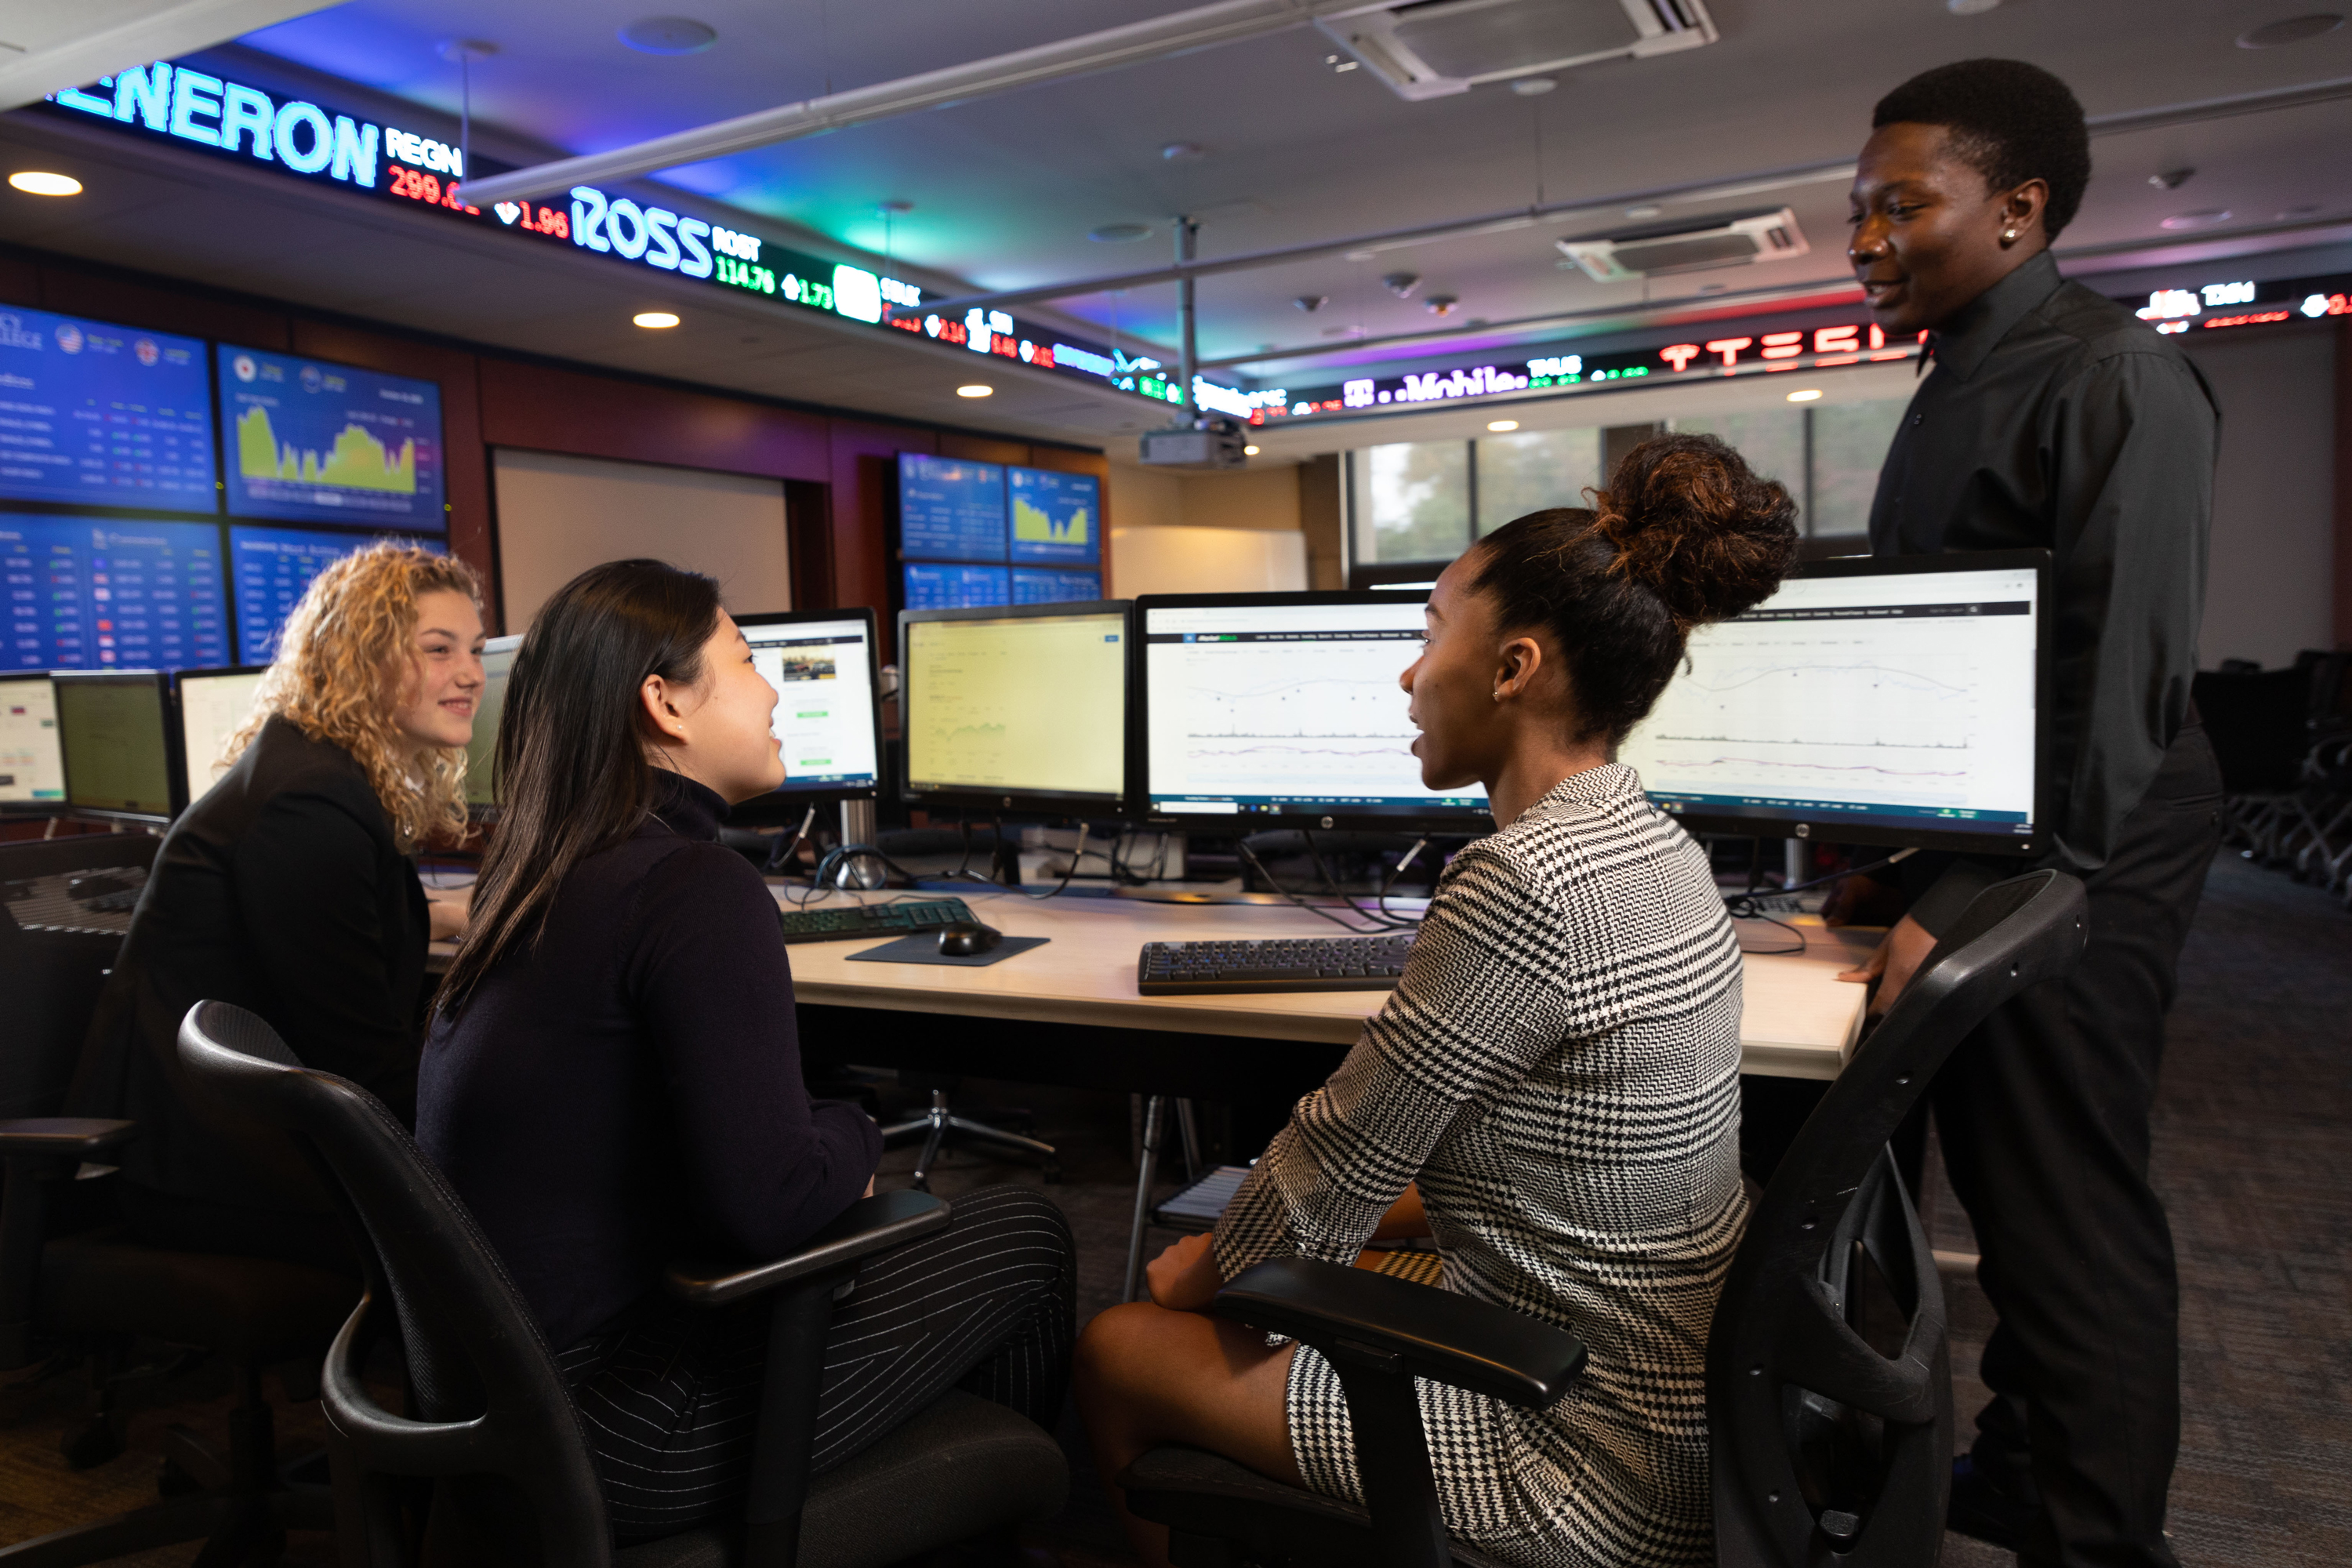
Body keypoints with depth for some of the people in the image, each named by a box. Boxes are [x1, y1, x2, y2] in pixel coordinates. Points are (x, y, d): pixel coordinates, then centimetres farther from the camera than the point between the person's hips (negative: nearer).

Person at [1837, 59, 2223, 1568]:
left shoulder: (2109, 377, -14)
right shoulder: (1958, 387, 15)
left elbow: (2118, 680, -21)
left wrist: (1978, 901, -24)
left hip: (2063, 875, -9)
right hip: (1967, 851, 9)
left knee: (2070, 1225, 0)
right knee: (2001, 1182, 19)